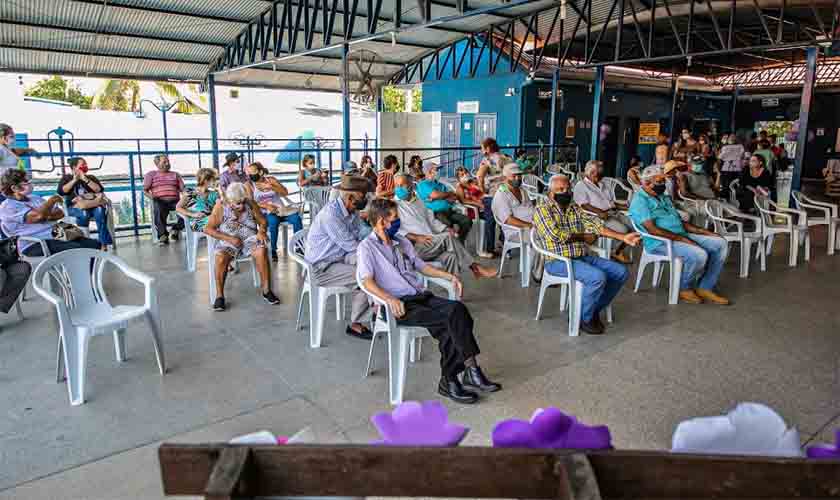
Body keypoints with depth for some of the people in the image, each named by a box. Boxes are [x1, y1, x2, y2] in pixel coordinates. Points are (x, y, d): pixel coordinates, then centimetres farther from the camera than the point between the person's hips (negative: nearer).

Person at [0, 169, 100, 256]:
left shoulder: (35, 198, 21)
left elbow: (60, 213, 17)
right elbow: (38, 216, -19)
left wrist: (47, 216, -6)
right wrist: (52, 200, -4)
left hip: (55, 237, 8)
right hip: (35, 245, -8)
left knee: (95, 244, -11)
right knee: (77, 249, -32)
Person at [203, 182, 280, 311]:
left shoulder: (251, 204, -1)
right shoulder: (221, 207, -6)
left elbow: (263, 222, 6)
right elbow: (208, 229, -6)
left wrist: (261, 231, -18)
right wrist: (230, 238, -16)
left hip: (250, 239, 1)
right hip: (228, 243, -1)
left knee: (261, 251, -31)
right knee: (220, 257, -32)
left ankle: (266, 290, -21)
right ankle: (219, 296, -19)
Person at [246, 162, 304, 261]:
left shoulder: (270, 179, 7)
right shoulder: (249, 185, 4)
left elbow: (285, 192, -1)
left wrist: (271, 187, -15)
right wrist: (266, 206, -19)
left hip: (281, 209, 2)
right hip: (265, 213, -2)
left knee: (297, 218, -24)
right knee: (273, 221, -36)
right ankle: (273, 250, -25)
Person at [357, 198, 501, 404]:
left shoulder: (402, 242, 22)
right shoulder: (367, 247, 0)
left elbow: (422, 266, 26)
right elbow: (367, 281, -13)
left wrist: (450, 276, 13)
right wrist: (390, 299, -29)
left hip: (422, 296, 6)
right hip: (399, 304, -6)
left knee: (457, 309, -22)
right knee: (450, 321, -26)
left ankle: (450, 380, -22)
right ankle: (471, 371, -16)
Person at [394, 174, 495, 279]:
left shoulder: (418, 201, 20)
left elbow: (431, 220, 19)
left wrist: (446, 229, -1)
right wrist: (416, 237, -23)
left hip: (429, 243, 7)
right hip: (413, 247, -7)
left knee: (450, 257, -21)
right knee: (447, 237, -22)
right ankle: (475, 267, -16)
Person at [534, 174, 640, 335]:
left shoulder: (575, 207, 16)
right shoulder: (543, 208, -6)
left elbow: (596, 225, 7)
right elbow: (556, 235, -17)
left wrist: (623, 237, -5)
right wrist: (584, 237, -4)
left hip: (582, 257, 8)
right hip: (558, 261, -8)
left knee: (622, 272, 1)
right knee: (598, 277, -28)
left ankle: (594, 310, 12)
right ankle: (584, 318, -4)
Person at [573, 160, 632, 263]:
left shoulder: (603, 185, 26)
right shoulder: (581, 186, 2)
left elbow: (613, 201, 23)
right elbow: (584, 205, -11)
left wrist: (628, 206, 6)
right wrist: (600, 212, -24)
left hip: (614, 212, 8)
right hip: (599, 216, -8)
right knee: (623, 230, -27)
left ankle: (619, 250, 2)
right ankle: (617, 252, -3)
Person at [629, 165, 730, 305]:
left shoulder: (664, 198, 21)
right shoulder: (639, 201, -10)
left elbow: (679, 221, 22)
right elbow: (652, 229, -20)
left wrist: (701, 231, 8)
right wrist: (681, 238, -21)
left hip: (681, 236, 10)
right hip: (660, 242, -10)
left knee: (721, 244, -2)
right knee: (699, 255, -30)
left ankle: (705, 288, 0)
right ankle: (684, 289, -3)